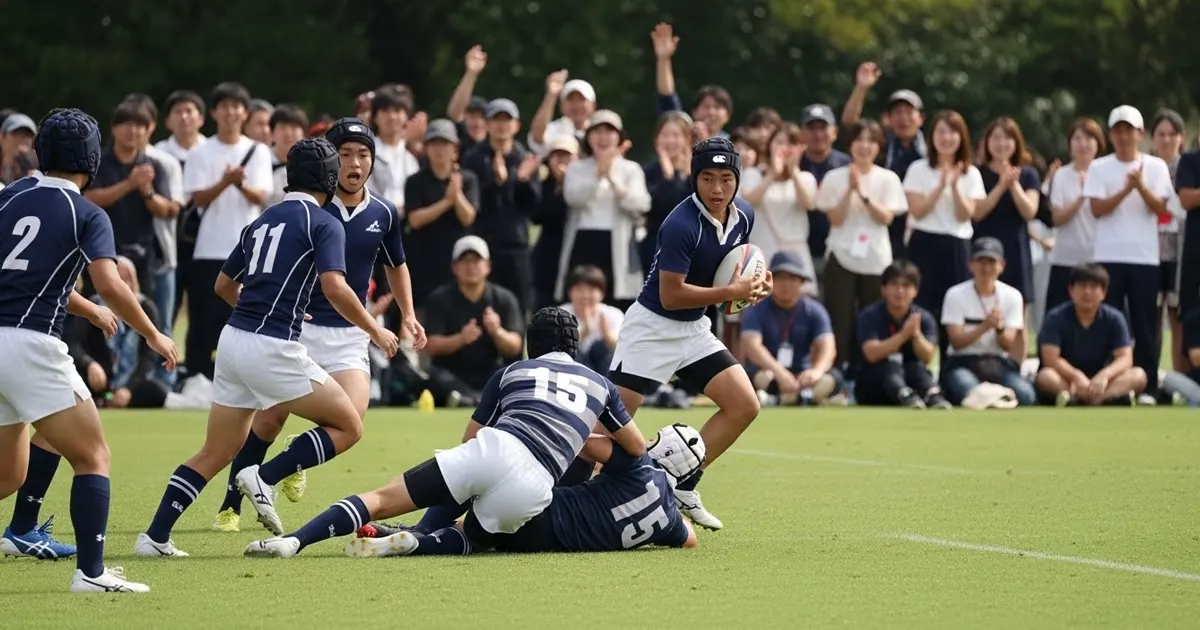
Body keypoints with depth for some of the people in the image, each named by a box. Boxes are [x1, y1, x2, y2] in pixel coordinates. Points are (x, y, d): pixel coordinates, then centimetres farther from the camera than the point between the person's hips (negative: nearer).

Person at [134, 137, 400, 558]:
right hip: (273, 349, -7)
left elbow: (223, 285, 26)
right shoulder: (324, 224, -3)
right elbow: (335, 288, -17)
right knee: (347, 427, 4)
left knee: (214, 454, 14)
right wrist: (375, 330, -4)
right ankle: (265, 478, -8)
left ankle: (155, 537, 6)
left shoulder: (262, 222, 18)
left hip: (234, 338, 7)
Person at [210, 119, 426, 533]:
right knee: (269, 419, -6)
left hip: (349, 336, 3)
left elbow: (396, 266, 22)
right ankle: (231, 506, 10)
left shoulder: (383, 214, 5)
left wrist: (408, 316, 11)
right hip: (297, 326, -3)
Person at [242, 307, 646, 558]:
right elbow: (637, 449, 39)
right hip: (533, 489, 0)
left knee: (382, 500, 1)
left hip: (493, 449, 0)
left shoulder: (510, 373, 26)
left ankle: (294, 540, -23)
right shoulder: (600, 385, 27)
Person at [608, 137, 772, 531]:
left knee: (745, 406, -2)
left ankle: (683, 486, 6)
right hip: (652, 327, -7)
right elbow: (671, 295, -23)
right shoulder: (681, 225, -25)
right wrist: (730, 292, -22)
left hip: (695, 329, 7)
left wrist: (754, 283, -2)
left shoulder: (743, 218, -1)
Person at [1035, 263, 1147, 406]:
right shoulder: (1056, 318, -8)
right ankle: (1111, 398, -52)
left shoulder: (1114, 319, -2)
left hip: (1098, 382, 2)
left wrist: (1104, 376, -33)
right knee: (1045, 377, -34)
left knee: (1138, 375, -23)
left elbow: (1125, 358, -12)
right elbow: (1050, 359, -18)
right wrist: (1077, 377, -36)